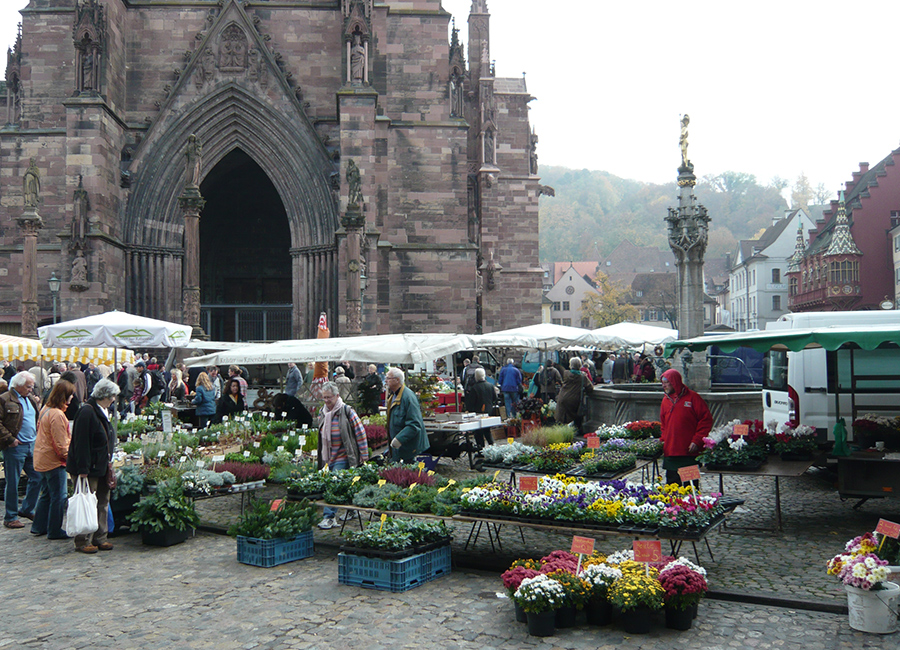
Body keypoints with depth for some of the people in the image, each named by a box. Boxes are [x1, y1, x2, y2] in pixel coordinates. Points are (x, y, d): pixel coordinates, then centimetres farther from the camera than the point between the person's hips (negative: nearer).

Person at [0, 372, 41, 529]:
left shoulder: (31, 399, 14)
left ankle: (27, 509, 27)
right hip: (15, 447, -7)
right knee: (13, 483, 2)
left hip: (32, 445, 7)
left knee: (37, 478, 10)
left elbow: (38, 419, 25)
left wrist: (38, 435, 11)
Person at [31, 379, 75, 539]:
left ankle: (39, 526, 28)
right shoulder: (57, 415, -22)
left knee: (46, 494, 20)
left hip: (42, 459, 10)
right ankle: (55, 531, 7)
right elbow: (60, 444, -21)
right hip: (53, 460, -10)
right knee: (59, 496, 0)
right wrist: (69, 456, -6)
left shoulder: (45, 410, 9)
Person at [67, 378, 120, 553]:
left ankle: (99, 538, 21)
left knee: (102, 504, 13)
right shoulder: (87, 412, -18)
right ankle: (83, 542, 6)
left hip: (101, 467, 10)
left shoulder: (103, 411, 13)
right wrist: (82, 469, -23)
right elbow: (81, 443, -21)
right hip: (88, 468, -10)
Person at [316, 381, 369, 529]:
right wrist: (322, 458, 22)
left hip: (343, 457, -7)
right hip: (328, 457, 7)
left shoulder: (347, 411, -11)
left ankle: (329, 517, -9)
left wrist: (364, 455, -9)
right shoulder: (322, 412, 9)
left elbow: (360, 432, -9)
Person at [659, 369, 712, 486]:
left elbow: (706, 420, -6)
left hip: (690, 453, -5)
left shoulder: (692, 398, -4)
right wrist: (663, 440, 8)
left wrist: (697, 441, -12)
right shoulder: (665, 400, 13)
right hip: (670, 453, 5)